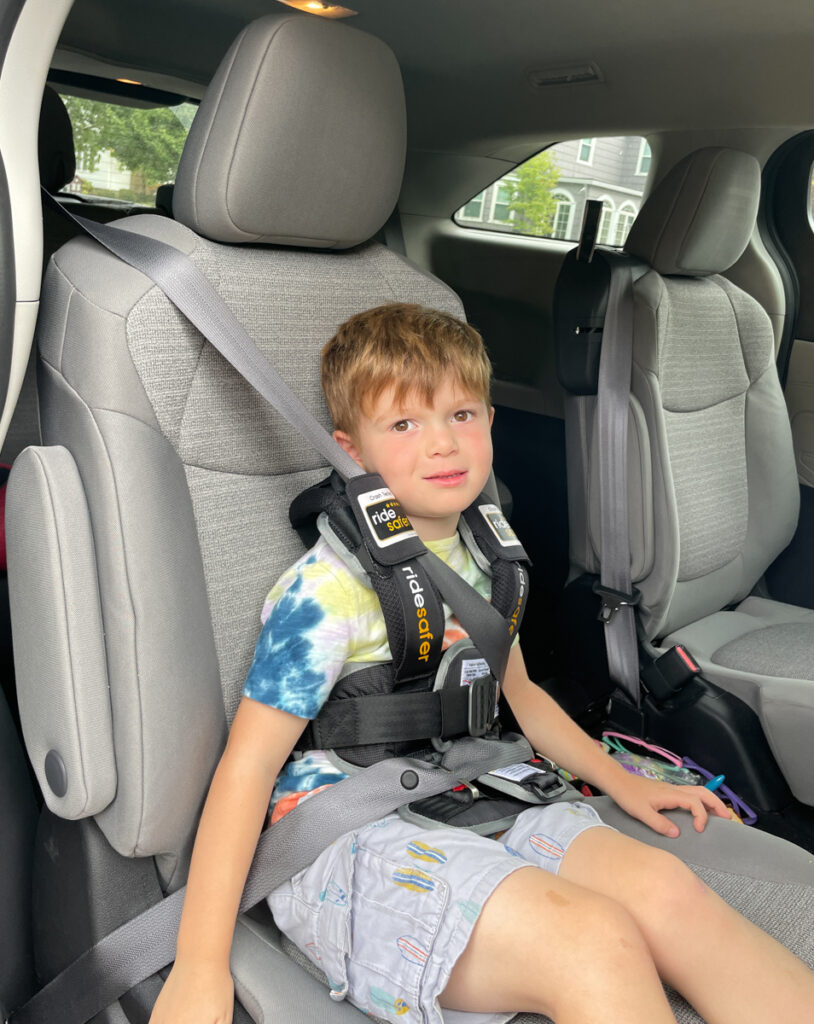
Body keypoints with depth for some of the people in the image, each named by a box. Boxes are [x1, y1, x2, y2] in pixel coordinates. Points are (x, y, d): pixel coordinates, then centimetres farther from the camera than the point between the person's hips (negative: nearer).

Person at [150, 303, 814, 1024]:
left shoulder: (480, 558, 8)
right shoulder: (330, 587, -14)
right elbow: (250, 761, -13)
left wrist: (623, 783, 19)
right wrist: (200, 966, -14)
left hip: (463, 803, 6)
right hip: (345, 837, -6)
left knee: (659, 883, -18)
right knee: (594, 938, -26)